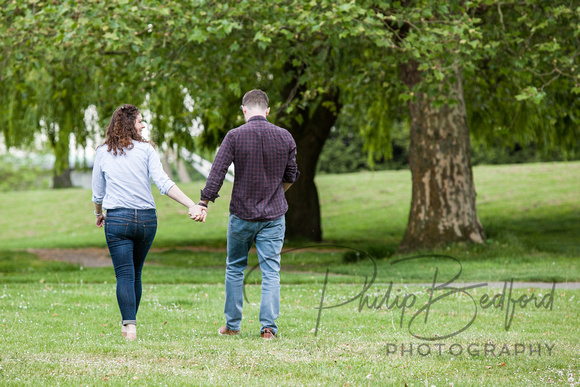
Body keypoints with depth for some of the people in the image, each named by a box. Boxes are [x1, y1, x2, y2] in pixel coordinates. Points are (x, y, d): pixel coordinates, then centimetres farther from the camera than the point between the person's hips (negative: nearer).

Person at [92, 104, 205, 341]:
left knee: (125, 275, -4)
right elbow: (163, 183, -11)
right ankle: (128, 324, 24)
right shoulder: (145, 150, -1)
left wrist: (98, 214, 31)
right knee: (135, 273, 16)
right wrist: (192, 205, -15)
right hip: (147, 219, 1)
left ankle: (130, 325, -19)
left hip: (118, 219, -1)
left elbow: (98, 193, 11)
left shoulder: (103, 153, 3)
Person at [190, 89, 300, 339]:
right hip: (273, 215, 1)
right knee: (271, 272, 3)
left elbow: (217, 173, -12)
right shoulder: (285, 137, -1)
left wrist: (203, 204, -6)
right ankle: (268, 326, -6)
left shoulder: (234, 136, -9)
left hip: (242, 215, -1)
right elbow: (291, 177, 10)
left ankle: (232, 324, 19)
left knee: (235, 268, 15)